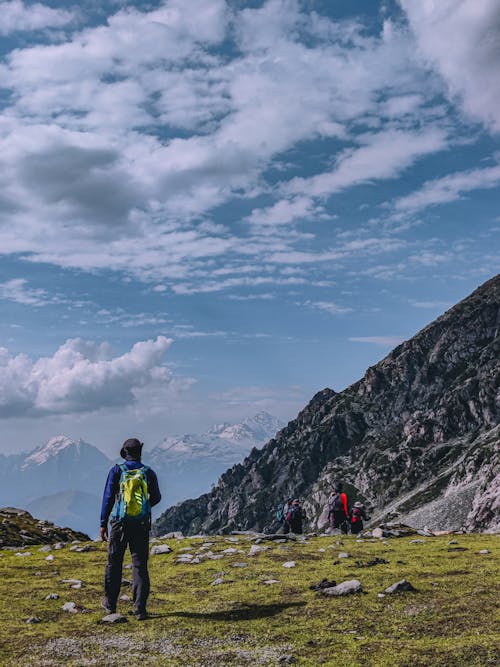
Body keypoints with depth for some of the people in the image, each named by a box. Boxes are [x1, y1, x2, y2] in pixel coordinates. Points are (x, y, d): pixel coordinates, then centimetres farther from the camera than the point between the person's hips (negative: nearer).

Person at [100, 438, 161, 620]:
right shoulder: (149, 473, 1)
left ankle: (110, 604, 26)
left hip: (120, 523, 0)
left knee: (114, 563, 14)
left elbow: (108, 498, -3)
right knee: (140, 566, 3)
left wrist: (103, 523, 4)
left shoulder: (116, 471, -3)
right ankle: (140, 609, -2)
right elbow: (156, 498, 12)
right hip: (142, 525, 1)